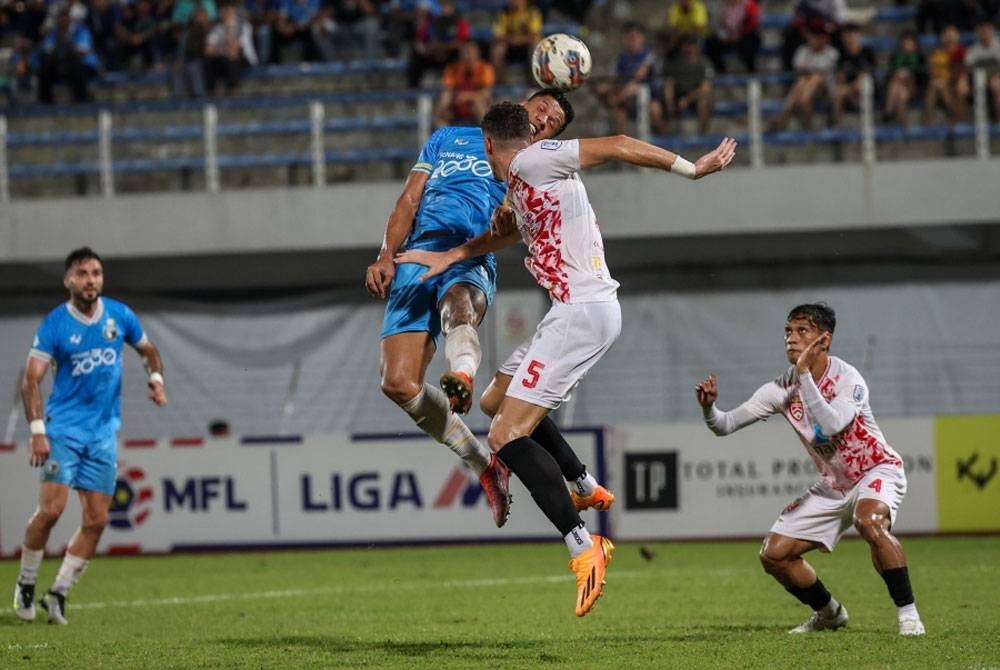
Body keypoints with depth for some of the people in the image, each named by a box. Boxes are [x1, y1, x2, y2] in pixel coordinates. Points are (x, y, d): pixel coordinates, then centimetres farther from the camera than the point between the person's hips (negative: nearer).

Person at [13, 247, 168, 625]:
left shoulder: (119, 316, 4)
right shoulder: (54, 324, -8)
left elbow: (147, 349, 21)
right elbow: (31, 380, -11)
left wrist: (156, 379, 0)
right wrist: (37, 430, -21)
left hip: (104, 432, 4)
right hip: (64, 427, -4)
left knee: (96, 520, -2)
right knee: (51, 509, -16)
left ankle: (59, 593, 10)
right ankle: (25, 585, 4)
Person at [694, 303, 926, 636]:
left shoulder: (847, 378, -22)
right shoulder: (783, 388, -7)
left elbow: (831, 425, -41)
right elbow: (726, 425, -5)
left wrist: (805, 374, -38)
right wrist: (709, 407, -27)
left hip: (877, 471, -6)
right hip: (833, 484, 6)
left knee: (869, 521, -39)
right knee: (773, 555, -2)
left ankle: (907, 613, -26)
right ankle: (828, 613, 23)